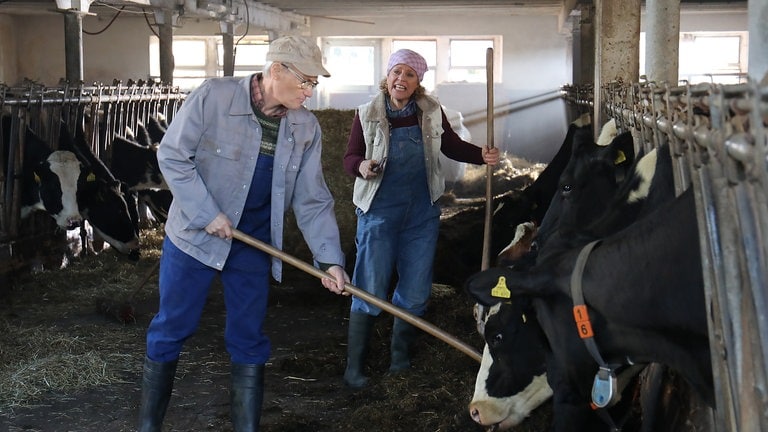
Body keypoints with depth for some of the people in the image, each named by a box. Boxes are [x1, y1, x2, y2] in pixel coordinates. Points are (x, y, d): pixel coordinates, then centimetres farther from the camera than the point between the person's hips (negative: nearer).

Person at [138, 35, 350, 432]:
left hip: (253, 245, 4)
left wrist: (329, 258, -11)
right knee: (170, 332, 7)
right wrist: (207, 214, -19)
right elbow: (172, 155, -15)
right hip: (194, 235, -3)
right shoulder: (213, 97, -18)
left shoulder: (306, 128, -5)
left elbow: (312, 200, -2)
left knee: (248, 342, 8)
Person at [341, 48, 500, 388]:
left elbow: (452, 146, 12)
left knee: (416, 290, 9)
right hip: (379, 211, -3)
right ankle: (354, 366, 3)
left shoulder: (431, 112, 2)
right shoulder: (368, 114, -4)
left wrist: (482, 155, -5)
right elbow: (350, 157, -1)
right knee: (370, 290, -6)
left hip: (422, 212, 3)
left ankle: (399, 355, 27)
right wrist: (361, 166, -24)